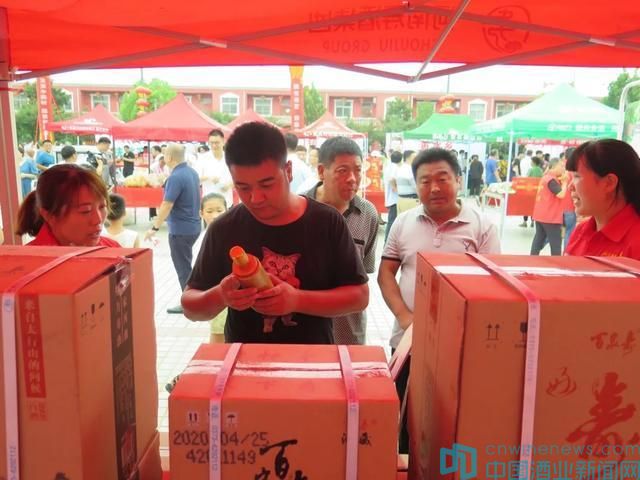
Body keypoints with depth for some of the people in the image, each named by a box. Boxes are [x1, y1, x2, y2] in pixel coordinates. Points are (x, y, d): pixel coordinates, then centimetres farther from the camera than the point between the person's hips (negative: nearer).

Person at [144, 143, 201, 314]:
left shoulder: (175, 177, -21)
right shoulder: (192, 172, 6)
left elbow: (167, 205, -22)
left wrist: (155, 227, -13)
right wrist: (162, 217, 24)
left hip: (180, 229, -9)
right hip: (193, 226, 9)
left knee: (183, 266, 2)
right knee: (186, 263, 20)